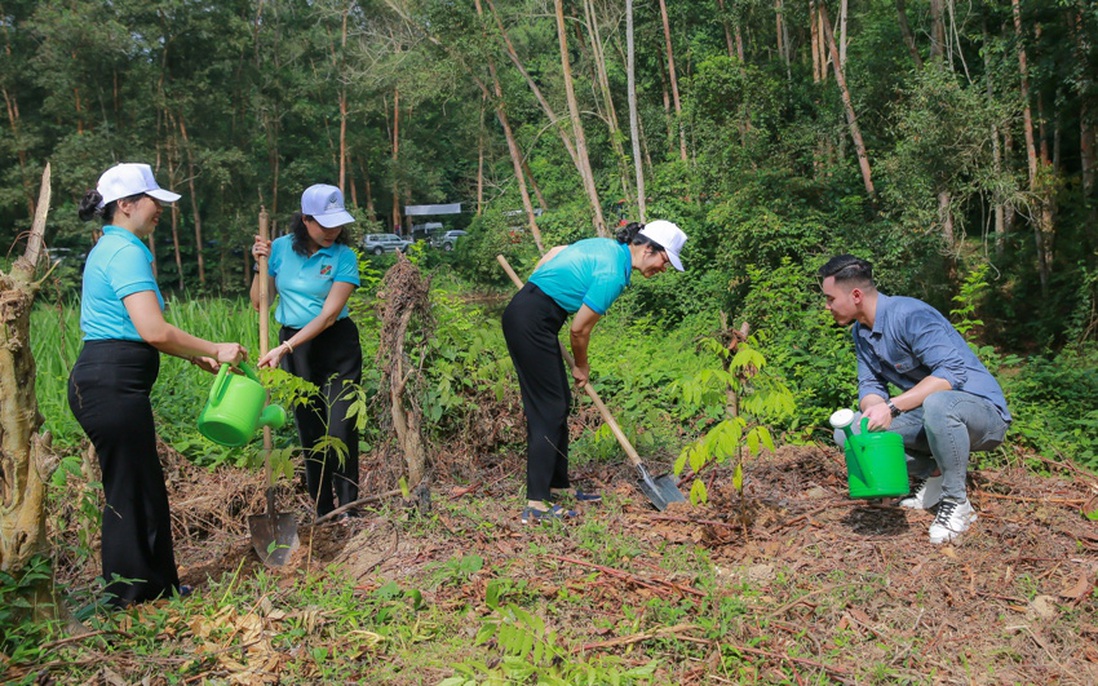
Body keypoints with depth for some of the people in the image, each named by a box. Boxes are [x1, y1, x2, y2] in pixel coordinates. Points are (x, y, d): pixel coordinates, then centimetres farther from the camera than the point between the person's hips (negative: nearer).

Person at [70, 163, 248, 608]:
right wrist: (215, 350, -12)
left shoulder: (112, 248, 18)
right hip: (113, 386, -10)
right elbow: (154, 331, -24)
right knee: (130, 492, 1)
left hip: (103, 382, 10)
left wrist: (197, 357, 20)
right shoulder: (127, 252, -15)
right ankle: (131, 597, 14)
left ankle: (157, 586, 28)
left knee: (143, 488, 17)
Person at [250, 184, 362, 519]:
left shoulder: (343, 257, -11)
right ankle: (323, 513, 18)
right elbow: (258, 302, 5)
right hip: (294, 347, 3)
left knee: (341, 430, -8)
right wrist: (261, 263, -9)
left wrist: (284, 349, -24)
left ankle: (349, 512, 5)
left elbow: (328, 315, -17)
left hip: (337, 345, -3)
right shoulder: (280, 248, -2)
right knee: (310, 432, 7)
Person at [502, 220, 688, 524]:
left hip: (526, 311, 10)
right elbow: (579, 329, -11)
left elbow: (555, 251, 21)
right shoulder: (613, 274, -18)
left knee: (559, 403, 12)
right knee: (549, 409, -9)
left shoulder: (608, 246, 10)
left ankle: (557, 486, 21)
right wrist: (582, 366, 7)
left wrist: (533, 290, 25)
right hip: (531, 323, -10)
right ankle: (537, 504, -8)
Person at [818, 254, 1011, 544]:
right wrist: (874, 411, -24)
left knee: (937, 404, -42)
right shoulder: (861, 331, 4)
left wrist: (892, 406, -37)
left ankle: (958, 503, -20)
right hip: (928, 413, 8)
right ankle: (930, 474, 8)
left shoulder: (910, 316, -24)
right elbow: (870, 386, 0)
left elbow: (953, 371, -32)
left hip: (984, 410, -8)